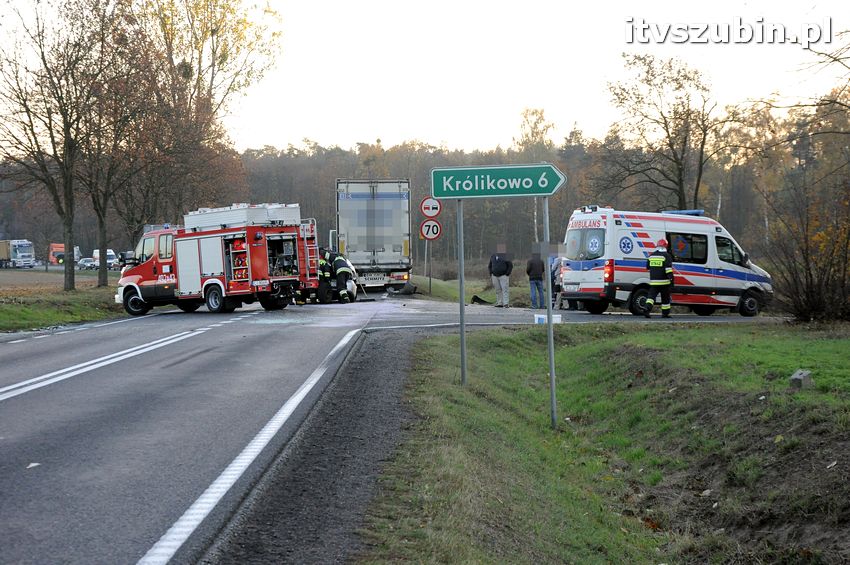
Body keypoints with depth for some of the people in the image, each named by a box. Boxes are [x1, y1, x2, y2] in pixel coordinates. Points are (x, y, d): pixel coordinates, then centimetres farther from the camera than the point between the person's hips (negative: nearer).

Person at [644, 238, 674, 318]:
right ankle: (665, 313, 13)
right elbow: (669, 269, -15)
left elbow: (648, 268, 21)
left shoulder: (651, 256, 10)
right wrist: (671, 279, -13)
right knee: (665, 298, 7)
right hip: (664, 282, -4)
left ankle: (647, 309, -20)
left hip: (653, 281, 4)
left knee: (651, 296, 2)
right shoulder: (666, 256, -7)